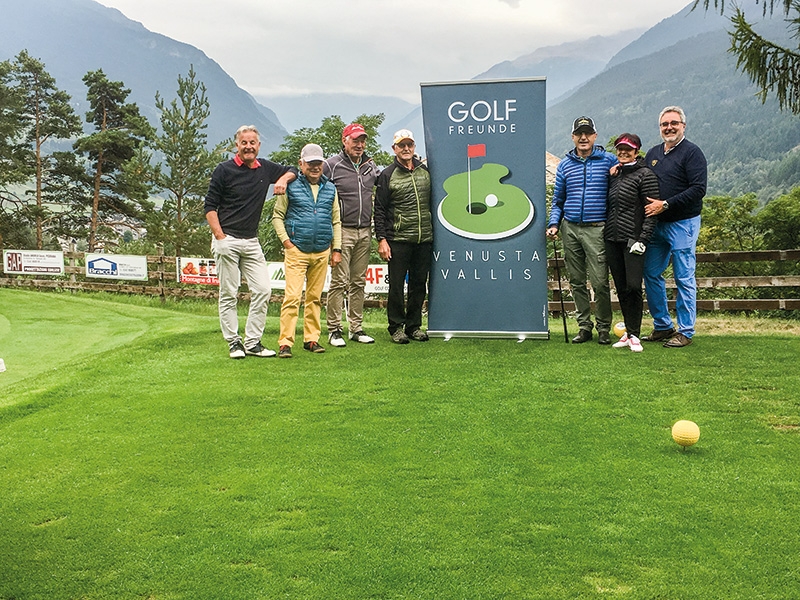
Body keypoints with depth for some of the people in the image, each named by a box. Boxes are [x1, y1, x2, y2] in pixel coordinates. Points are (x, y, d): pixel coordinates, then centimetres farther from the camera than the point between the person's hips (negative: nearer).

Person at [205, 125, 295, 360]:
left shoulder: (265, 168, 8)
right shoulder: (224, 170, -3)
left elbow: (291, 171, 26)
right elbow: (210, 206, -2)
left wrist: (283, 179, 1)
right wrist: (220, 237, -12)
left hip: (252, 242, 5)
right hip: (227, 240, -4)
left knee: (262, 290, -1)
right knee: (228, 294, 0)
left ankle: (252, 343, 7)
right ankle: (233, 342, 10)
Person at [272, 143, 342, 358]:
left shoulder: (330, 188, 13)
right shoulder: (291, 186, 2)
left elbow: (336, 220, 17)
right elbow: (277, 215, 5)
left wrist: (336, 249, 11)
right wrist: (285, 240, -6)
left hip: (322, 252, 4)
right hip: (296, 250, -4)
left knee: (315, 297, 9)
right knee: (292, 296, -10)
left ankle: (311, 339, 18)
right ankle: (285, 343, -8)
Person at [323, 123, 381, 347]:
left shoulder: (371, 166, 14)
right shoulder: (331, 165, -2)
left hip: (365, 232, 5)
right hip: (342, 230, -5)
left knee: (359, 282, 8)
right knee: (339, 281, -5)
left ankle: (356, 328, 15)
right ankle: (334, 329, 1)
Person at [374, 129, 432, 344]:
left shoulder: (425, 171, 12)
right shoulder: (387, 175, 0)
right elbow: (379, 210, -1)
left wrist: (434, 232, 14)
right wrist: (381, 239, -8)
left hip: (424, 238, 4)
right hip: (398, 239, -4)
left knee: (419, 283, 8)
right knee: (396, 284, -1)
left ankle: (414, 325, 18)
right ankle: (396, 327, 9)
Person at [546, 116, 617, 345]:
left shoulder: (609, 161, 4)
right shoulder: (564, 165, 12)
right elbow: (558, 200, 16)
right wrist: (553, 224, 5)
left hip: (596, 229, -3)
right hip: (570, 229, 4)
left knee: (599, 282, -6)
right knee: (577, 281, 7)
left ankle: (604, 329, 6)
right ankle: (584, 326, 17)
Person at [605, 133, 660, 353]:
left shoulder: (645, 175, -4)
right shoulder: (614, 174, 16)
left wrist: (642, 240, -16)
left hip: (633, 239, -6)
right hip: (612, 239, 6)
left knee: (633, 286, -11)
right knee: (621, 288, 8)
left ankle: (634, 335, -3)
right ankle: (629, 331, 16)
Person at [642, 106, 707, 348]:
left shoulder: (692, 153, -6)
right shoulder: (653, 153, 14)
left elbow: (698, 189, -15)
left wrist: (665, 204, -19)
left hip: (683, 224, -7)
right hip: (656, 224, 7)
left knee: (684, 278, -2)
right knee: (651, 274, 8)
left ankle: (685, 332, 5)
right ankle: (662, 326, 20)